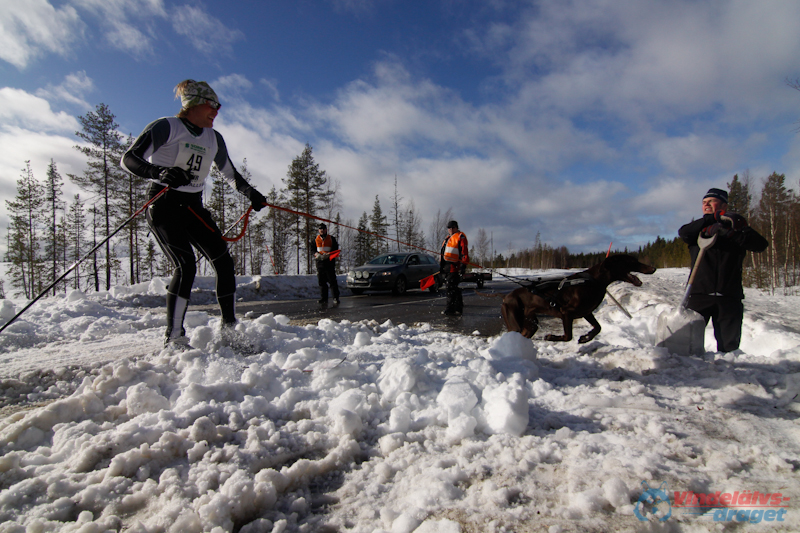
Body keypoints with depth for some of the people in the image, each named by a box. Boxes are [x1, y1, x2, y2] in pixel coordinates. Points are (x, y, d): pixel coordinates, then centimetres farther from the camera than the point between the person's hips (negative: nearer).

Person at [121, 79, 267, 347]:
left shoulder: (213, 138, 12)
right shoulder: (165, 127, -7)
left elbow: (230, 173, 24)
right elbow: (129, 159, -15)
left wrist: (251, 194, 13)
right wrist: (161, 173, -33)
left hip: (194, 207, 6)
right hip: (164, 204, -6)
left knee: (224, 262, -5)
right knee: (186, 265, -23)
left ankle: (229, 328, 6)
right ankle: (173, 337, -15)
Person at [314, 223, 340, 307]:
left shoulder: (331, 239, 6)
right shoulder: (316, 239, 15)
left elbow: (336, 249, -1)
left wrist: (328, 254, -17)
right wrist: (317, 255, -6)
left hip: (330, 262, -3)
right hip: (320, 262, 3)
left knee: (332, 281, -7)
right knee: (322, 282, 3)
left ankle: (336, 298, -2)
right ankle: (324, 300, 8)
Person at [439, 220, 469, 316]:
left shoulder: (460, 237, -2)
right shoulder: (448, 238, 24)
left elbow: (464, 252, -11)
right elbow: (443, 253, 28)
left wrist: (463, 265, -20)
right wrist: (441, 265, 22)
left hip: (454, 266, -9)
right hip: (447, 267, 9)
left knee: (450, 288, -12)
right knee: (453, 288, 9)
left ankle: (450, 309, -8)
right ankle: (458, 309, 15)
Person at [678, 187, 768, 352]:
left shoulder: (736, 227, 12)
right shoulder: (698, 229, 13)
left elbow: (761, 245, -4)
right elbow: (683, 232, -10)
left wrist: (734, 231, -21)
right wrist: (715, 218, -19)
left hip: (729, 297, 1)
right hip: (699, 295, 0)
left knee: (729, 346, 4)